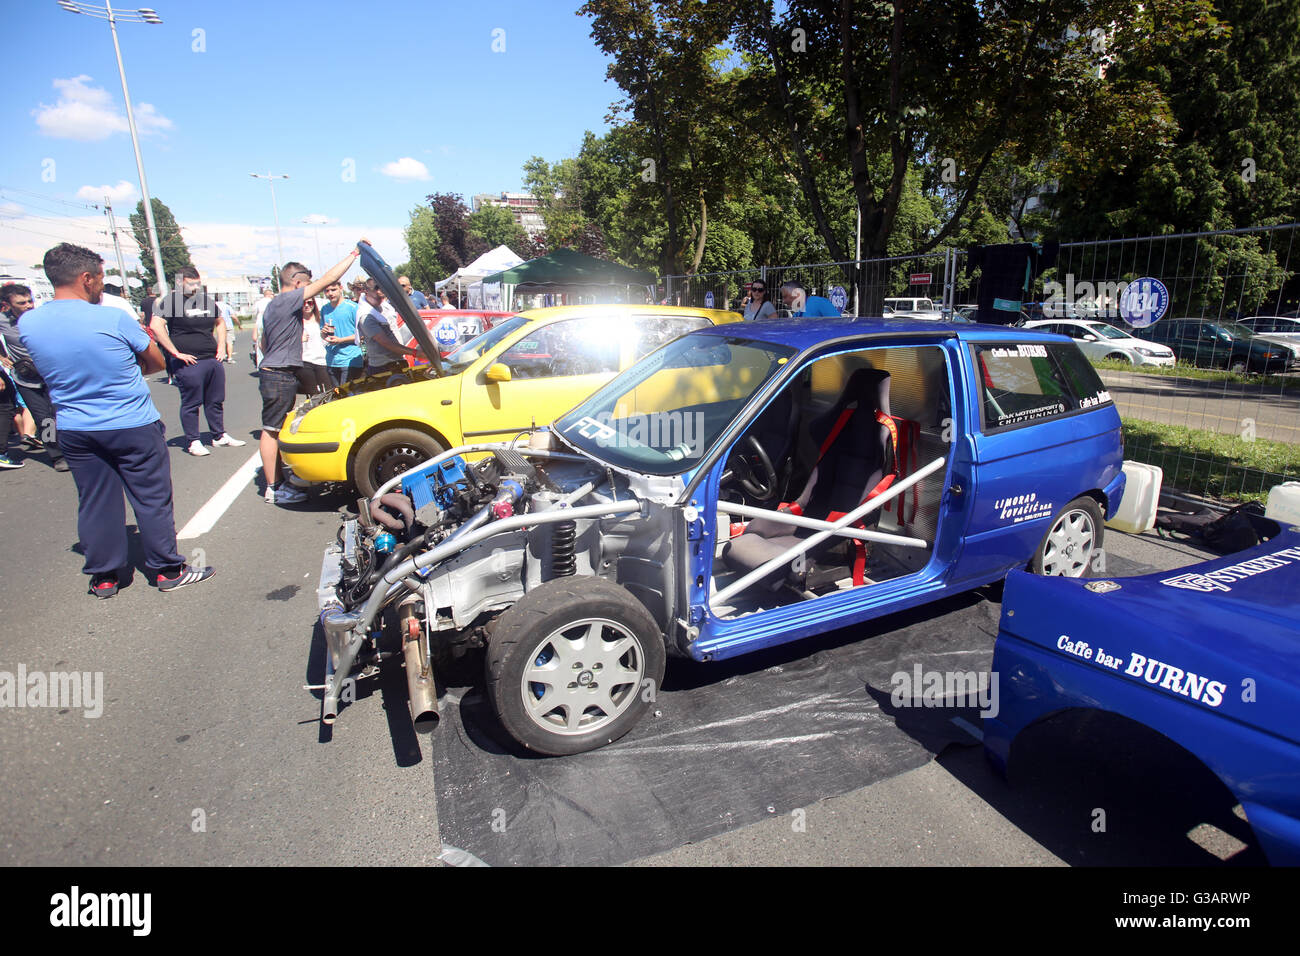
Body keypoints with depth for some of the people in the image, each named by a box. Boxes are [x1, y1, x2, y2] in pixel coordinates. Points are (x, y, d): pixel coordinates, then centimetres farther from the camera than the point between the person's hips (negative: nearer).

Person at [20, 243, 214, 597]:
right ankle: (167, 570, 15)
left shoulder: (27, 324, -2)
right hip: (133, 427, -4)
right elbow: (157, 363, -3)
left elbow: (56, 368, 14)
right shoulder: (114, 319, -16)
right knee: (152, 499, 6)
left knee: (95, 503, 13)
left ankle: (103, 577, 23)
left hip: (73, 431, 5)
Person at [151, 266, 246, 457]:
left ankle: (219, 436, 25)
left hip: (213, 360, 6)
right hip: (189, 362, -6)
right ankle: (192, 442, 10)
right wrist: (176, 353, -17)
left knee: (216, 401, 14)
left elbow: (220, 322, 28)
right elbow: (156, 326, -17)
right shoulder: (171, 301, -7)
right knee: (191, 403, 1)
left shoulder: (206, 300, 14)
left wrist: (221, 347, 16)